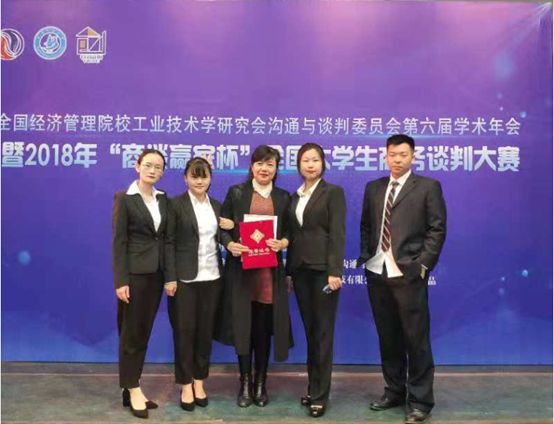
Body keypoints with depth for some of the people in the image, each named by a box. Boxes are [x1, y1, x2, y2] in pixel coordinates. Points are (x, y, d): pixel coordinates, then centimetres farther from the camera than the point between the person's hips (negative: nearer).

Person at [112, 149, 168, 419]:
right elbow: (118, 241, -10)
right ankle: (133, 392, 14)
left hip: (157, 273, 6)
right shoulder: (124, 198, -6)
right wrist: (120, 280, -15)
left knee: (144, 333, 12)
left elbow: (165, 236, 11)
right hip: (134, 273, -6)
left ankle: (132, 388, 23)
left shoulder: (163, 198, 10)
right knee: (131, 334, 3)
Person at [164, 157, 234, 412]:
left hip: (212, 277, 4)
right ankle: (186, 385, 18)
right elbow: (169, 242, -7)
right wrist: (170, 278, -12)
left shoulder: (217, 206, 11)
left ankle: (199, 382, 25)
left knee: (205, 331, 10)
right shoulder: (176, 204, -3)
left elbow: (220, 239, 14)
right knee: (184, 331, 4)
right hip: (185, 278, -4)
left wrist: (229, 229, -7)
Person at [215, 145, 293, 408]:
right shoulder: (236, 192, 5)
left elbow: (290, 232, 9)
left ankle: (260, 384, 20)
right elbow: (222, 227, 2)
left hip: (270, 270, 1)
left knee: (264, 328, 6)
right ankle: (245, 384, 19)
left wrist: (282, 243, -12)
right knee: (243, 326, 4)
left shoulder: (283, 197, 11)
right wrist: (230, 244, -17)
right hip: (241, 269, -1)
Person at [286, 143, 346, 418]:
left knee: (323, 332, 0)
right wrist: (288, 271, 11)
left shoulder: (333, 192, -3)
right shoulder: (295, 196, 14)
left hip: (323, 269, -5)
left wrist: (335, 271, -18)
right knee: (310, 331, 12)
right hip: (300, 270, 6)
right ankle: (313, 388, 23)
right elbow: (293, 235, 13)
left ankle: (320, 395, 8)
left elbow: (338, 234, -10)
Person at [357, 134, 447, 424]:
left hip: (408, 273, -5)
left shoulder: (428, 186, 1)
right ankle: (394, 392, 29)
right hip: (377, 272, 5)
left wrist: (423, 264, -12)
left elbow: (437, 229, -4)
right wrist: (365, 256, 5)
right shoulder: (373, 188, 14)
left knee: (416, 340, 2)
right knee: (388, 338, 14)